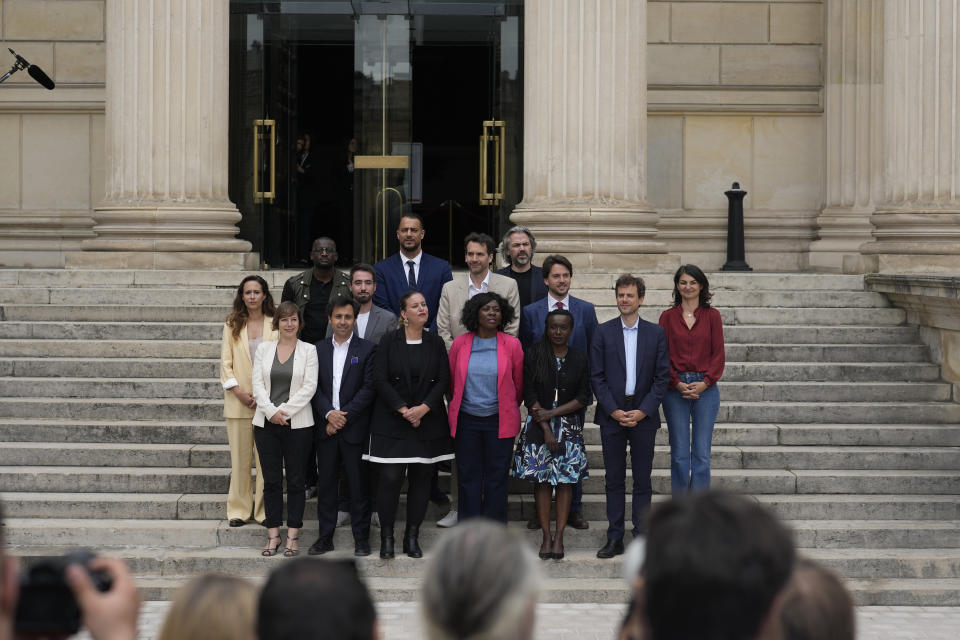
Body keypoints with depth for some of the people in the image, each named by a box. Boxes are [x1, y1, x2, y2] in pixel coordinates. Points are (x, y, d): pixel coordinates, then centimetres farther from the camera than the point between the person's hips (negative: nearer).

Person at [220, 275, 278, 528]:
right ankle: (239, 509, 11)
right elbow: (226, 362, 5)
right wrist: (239, 393, -8)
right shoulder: (232, 325, 8)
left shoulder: (275, 325, 3)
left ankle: (264, 510, 7)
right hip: (239, 401, 1)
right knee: (240, 457, 3)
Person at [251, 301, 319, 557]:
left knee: (295, 480, 2)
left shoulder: (308, 351, 2)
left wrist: (284, 410, -14)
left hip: (297, 423, -2)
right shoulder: (264, 349, 8)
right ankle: (273, 534, 11)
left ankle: (293, 535, 8)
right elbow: (257, 385, 2)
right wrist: (271, 411, -12)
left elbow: (309, 387, -6)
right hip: (266, 423, 2)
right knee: (271, 480, 4)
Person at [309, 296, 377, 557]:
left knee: (358, 484, 1)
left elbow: (369, 388, -6)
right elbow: (314, 388, 5)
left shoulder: (367, 349, 0)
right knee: (325, 483, 7)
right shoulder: (319, 349, 10)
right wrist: (329, 414, -10)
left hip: (355, 428, -3)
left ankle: (361, 538, 8)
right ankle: (325, 536, 14)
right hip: (326, 428, 3)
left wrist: (345, 416, -12)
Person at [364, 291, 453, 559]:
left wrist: (423, 408, -12)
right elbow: (380, 379, -5)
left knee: (421, 478, 4)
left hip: (428, 421, 3)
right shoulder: (388, 341, 0)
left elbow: (443, 380, 2)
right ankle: (386, 537, 4)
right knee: (390, 478, -7)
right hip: (392, 421, -2)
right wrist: (403, 409, -13)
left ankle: (412, 537, 12)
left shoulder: (436, 343, 7)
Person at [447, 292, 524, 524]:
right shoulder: (460, 344, 1)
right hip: (466, 420, 1)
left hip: (499, 421, -1)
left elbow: (519, 384, 8)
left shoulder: (512, 345, -3)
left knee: (496, 478, 3)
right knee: (468, 477, 5)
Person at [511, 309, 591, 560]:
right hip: (538, 425, -1)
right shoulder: (533, 355, 0)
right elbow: (529, 394, -4)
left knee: (566, 479, -1)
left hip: (569, 425, 1)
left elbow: (584, 398, 0)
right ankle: (546, 536, 4)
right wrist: (546, 429, -10)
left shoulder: (579, 359, 4)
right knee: (542, 479, -1)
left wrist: (552, 413, -10)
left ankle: (559, 536, 3)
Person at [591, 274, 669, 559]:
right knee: (614, 479, 4)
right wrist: (613, 410, -9)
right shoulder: (604, 332, 4)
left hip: (644, 416, 0)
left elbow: (662, 376, 2)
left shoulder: (656, 333, 5)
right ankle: (614, 539, 9)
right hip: (611, 415, 0)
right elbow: (596, 375, 1)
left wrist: (643, 411, -8)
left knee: (643, 480, 3)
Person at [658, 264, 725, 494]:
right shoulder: (668, 317, 6)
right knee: (679, 454, 2)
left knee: (702, 454, 0)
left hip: (705, 387, 0)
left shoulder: (712, 315, 5)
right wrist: (677, 384, -11)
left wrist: (705, 382, -10)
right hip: (675, 389, 0)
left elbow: (718, 354, 3)